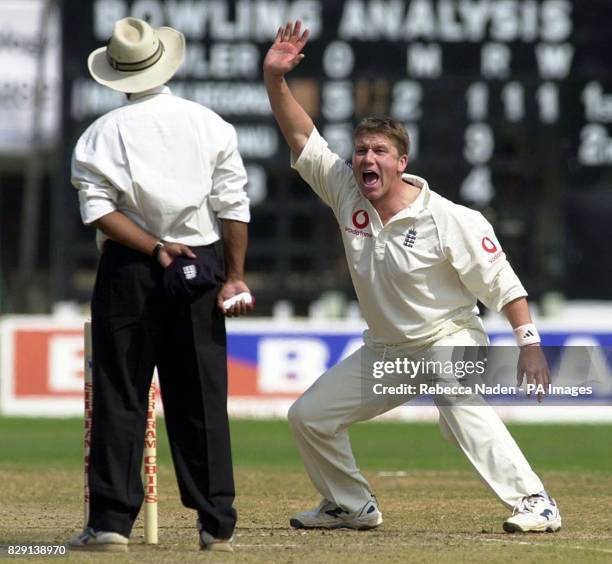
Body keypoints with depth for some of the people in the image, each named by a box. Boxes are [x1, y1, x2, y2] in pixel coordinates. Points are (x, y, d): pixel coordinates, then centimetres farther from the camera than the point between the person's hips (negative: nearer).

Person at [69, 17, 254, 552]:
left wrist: (155, 248, -12)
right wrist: (235, 277, 1)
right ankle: (217, 524, 6)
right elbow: (234, 206, -2)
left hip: (128, 270, -2)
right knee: (202, 400, 6)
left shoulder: (102, 134, -2)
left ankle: (112, 521, -4)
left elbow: (98, 210, -11)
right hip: (201, 268, 2)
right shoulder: (211, 125, 2)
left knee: (120, 396, 2)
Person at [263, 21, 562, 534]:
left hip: (449, 339, -7)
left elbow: (502, 283, -17)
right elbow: (300, 134, -6)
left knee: (464, 411, -34)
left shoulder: (451, 221, -20)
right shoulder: (346, 193, -6)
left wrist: (530, 345, -23)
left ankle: (534, 503, -33)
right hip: (386, 349, 7)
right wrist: (275, 77, -20)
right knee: (309, 415, 8)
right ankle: (351, 506, 24)